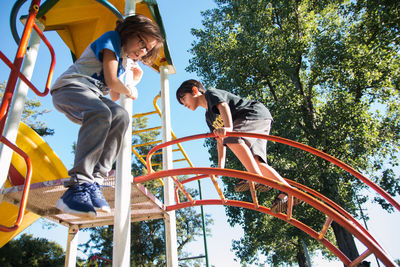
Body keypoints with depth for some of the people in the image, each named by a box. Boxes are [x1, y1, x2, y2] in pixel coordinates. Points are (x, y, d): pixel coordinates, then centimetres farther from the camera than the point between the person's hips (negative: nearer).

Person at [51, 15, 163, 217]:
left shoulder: (125, 60, 22)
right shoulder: (112, 40, -1)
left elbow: (114, 96, 23)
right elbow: (111, 81, -12)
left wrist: (135, 79, 20)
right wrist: (130, 92, 5)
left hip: (92, 95, 7)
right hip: (69, 87, -7)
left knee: (121, 116, -23)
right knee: (101, 113, -38)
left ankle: (95, 181, -29)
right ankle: (78, 185, -42)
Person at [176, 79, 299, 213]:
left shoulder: (211, 93, -1)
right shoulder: (209, 117, 22)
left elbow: (224, 106, -22)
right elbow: (220, 139, 20)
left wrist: (228, 128, -41)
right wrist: (220, 166, 13)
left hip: (257, 113, -9)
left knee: (232, 137, -32)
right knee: (255, 161, -5)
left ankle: (258, 178, -37)